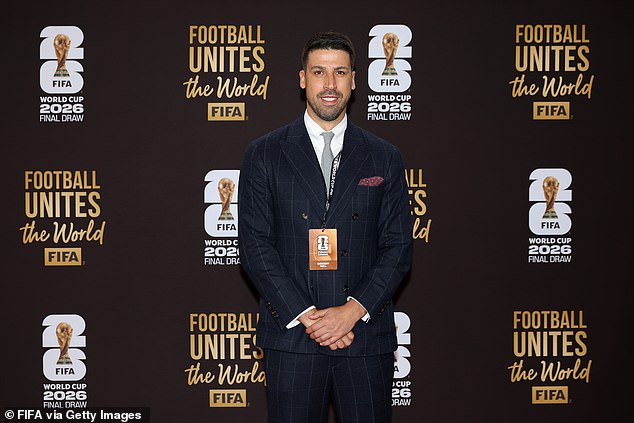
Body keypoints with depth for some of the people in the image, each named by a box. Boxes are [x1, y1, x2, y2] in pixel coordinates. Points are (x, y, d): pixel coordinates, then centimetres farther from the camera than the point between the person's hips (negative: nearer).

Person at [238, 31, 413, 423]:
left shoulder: (384, 158, 8)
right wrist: (305, 316, -10)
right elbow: (255, 245, -1)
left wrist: (354, 310, -9)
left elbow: (398, 247, 5)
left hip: (366, 332, 1)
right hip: (291, 336, -1)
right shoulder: (265, 154, 4)